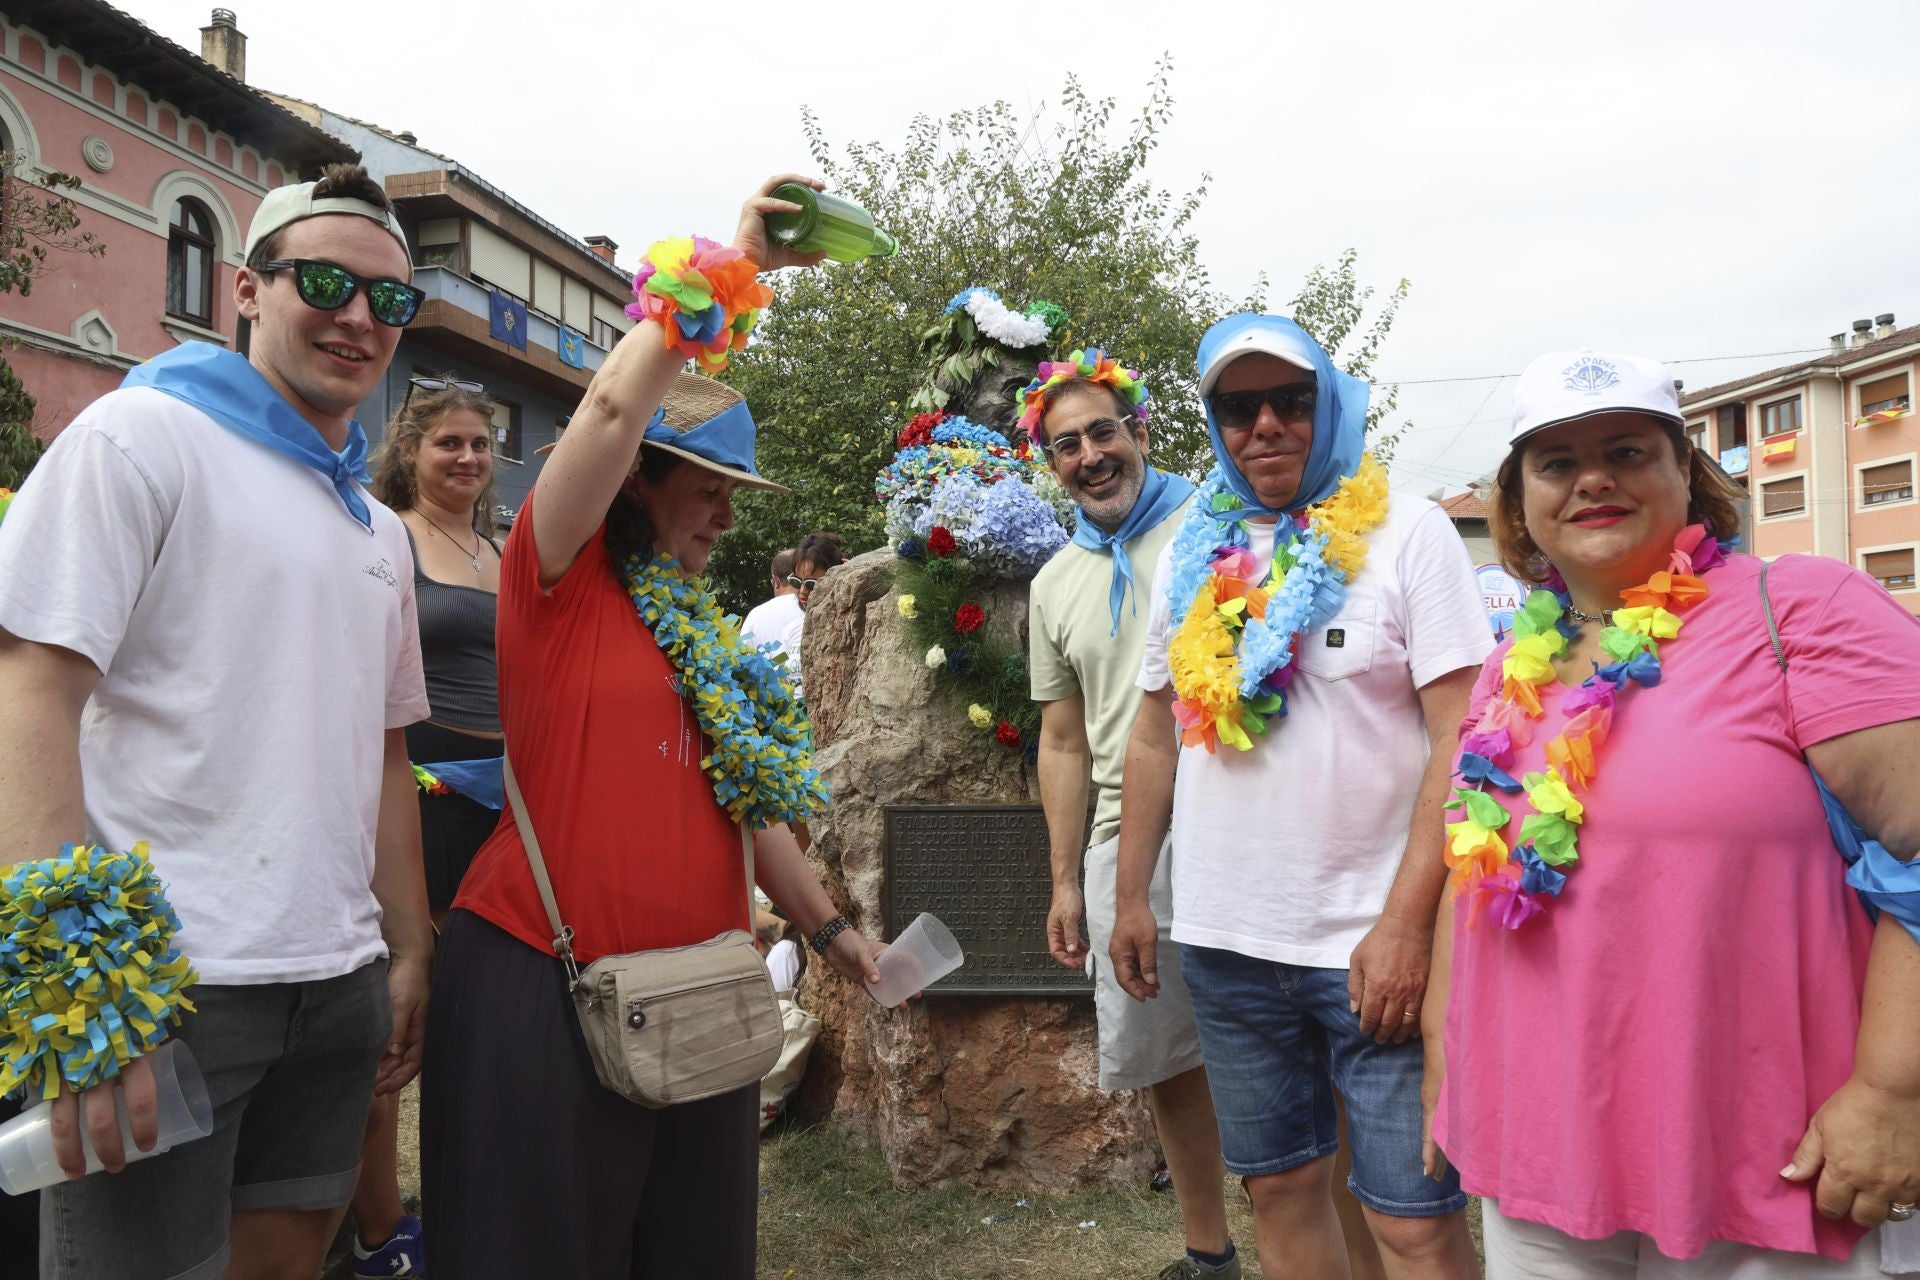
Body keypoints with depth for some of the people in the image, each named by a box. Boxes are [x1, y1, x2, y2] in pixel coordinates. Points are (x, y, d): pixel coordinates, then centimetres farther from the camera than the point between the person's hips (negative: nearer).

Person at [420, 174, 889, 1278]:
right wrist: (737, 264, -12)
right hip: (546, 979, -7)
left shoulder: (707, 628, 16)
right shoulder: (560, 581, -5)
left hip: (695, 992, 7)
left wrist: (830, 927, 15)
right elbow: (617, 403, -18)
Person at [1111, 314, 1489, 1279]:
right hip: (1223, 940, 4)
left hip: (1372, 943, -4)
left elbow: (1462, 738, -11)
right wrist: (1130, 898, 12)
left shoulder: (1406, 533, -5)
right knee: (1280, 1187, 15)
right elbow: (1154, 738, 15)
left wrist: (1406, 923, -17)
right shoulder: (1192, 554, 10)